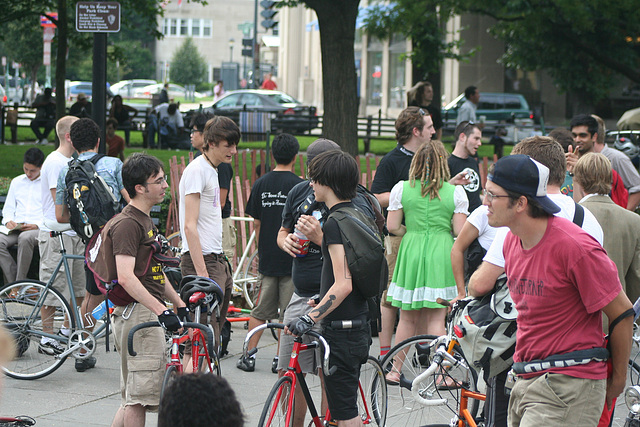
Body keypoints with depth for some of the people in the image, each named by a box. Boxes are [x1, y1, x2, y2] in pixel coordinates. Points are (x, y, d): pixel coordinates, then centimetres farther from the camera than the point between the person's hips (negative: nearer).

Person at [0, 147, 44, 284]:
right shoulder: (17, 182, 23)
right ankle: (12, 283, -24)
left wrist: (37, 225, -15)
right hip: (16, 228, 4)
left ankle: (20, 282, -31)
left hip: (40, 228, -4)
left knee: (25, 238, -39)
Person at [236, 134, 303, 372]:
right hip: (292, 259, -4)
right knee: (287, 312, 3)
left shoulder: (261, 184, 3)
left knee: (260, 310, 12)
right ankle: (281, 359, 4)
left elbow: (256, 223, 8)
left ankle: (250, 355, 10)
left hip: (267, 258, 4)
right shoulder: (299, 185, -10)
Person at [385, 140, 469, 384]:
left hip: (410, 253, 1)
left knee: (407, 318, 10)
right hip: (441, 255, -1)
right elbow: (461, 231, -3)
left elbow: (392, 227, 1)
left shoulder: (401, 189, 1)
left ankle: (396, 370, 14)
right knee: (436, 319, 1)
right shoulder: (455, 192, -1)